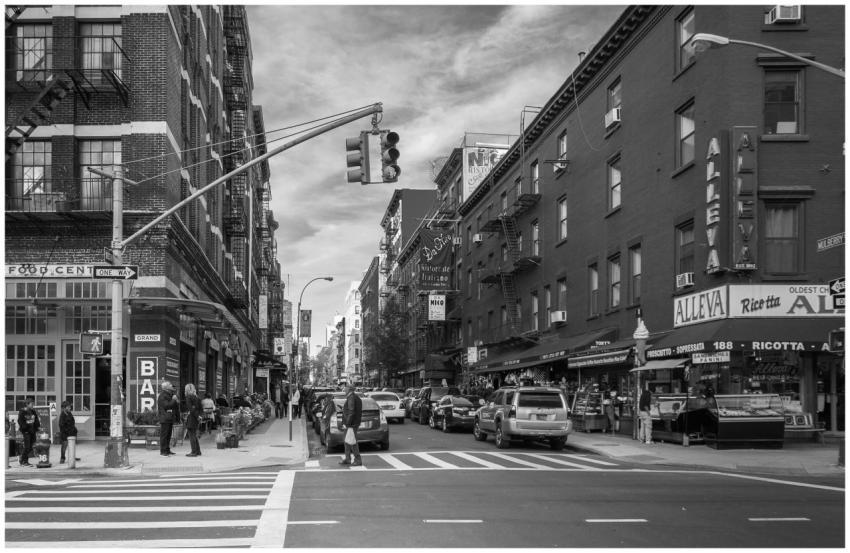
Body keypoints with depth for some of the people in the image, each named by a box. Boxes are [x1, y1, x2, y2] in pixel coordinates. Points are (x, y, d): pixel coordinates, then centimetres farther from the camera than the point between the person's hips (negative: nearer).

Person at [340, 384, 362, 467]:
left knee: (352, 442, -7)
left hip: (351, 424, -11)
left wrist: (348, 423, -22)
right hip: (351, 424, 11)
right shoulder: (356, 397, 16)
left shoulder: (351, 398, -16)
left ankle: (358, 460, -4)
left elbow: (351, 412, -23)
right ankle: (347, 459, 22)